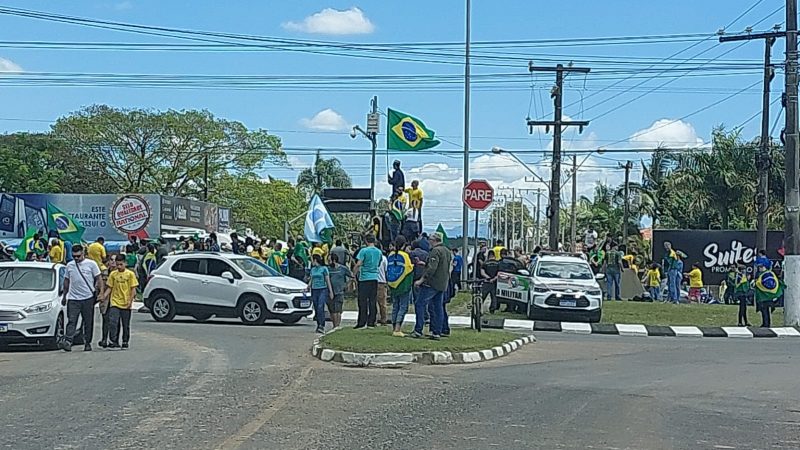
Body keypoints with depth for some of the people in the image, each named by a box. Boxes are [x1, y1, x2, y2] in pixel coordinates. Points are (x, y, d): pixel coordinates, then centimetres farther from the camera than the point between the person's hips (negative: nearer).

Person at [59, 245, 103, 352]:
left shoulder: (91, 264, 0)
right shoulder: (69, 265, 10)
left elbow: (99, 279, 2)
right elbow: (66, 281, 20)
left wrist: (101, 293, -6)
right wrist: (64, 296, 21)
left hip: (88, 298, -2)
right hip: (73, 299, 2)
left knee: (88, 322, 5)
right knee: (71, 321, -8)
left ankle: (87, 343, 14)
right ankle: (67, 342, -17)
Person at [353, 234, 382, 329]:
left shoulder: (364, 251, -9)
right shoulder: (379, 252, 8)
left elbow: (358, 264, -14)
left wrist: (354, 273, -1)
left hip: (364, 278, -4)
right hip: (375, 278, 4)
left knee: (363, 301, -1)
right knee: (373, 301, 7)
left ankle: (362, 323, -2)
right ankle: (371, 323, 7)